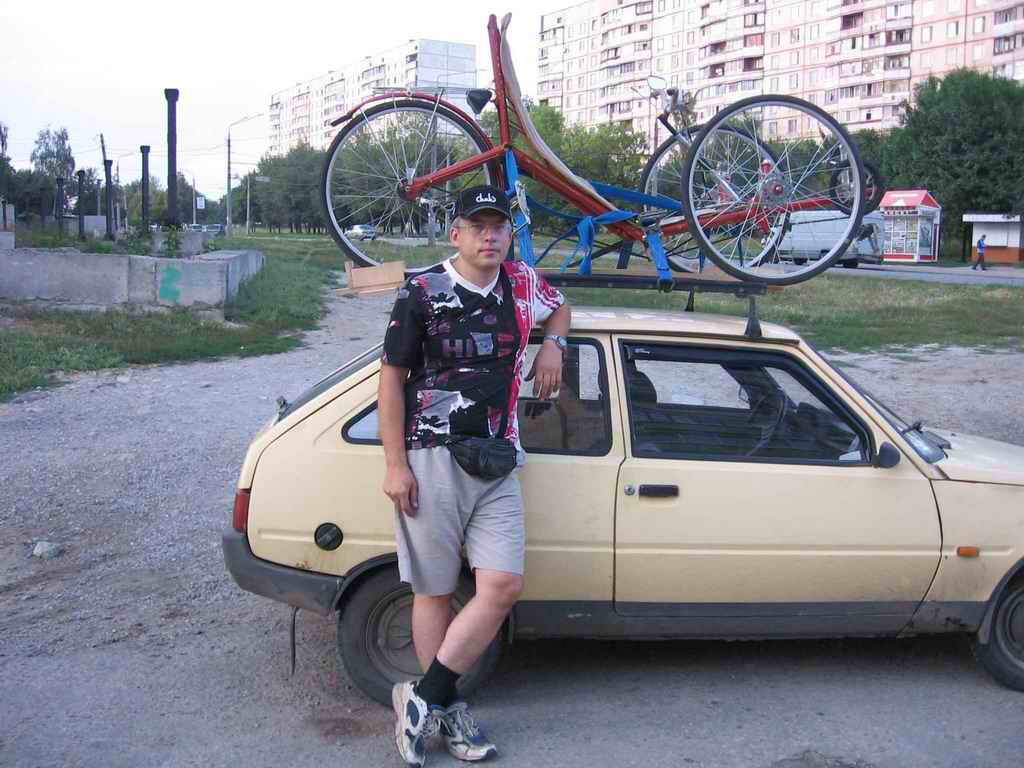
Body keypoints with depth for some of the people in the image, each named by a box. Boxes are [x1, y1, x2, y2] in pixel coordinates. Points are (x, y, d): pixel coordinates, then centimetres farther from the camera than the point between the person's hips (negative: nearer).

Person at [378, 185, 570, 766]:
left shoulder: (521, 283, 10)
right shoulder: (422, 293, -4)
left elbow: (559, 307, 33)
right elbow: (392, 379, -2)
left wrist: (552, 345, 9)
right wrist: (395, 466, -8)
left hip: (497, 463, 4)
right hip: (432, 461, -4)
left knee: (504, 587, -6)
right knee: (435, 592, 3)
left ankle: (425, 698, 5)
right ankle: (444, 708, 18)